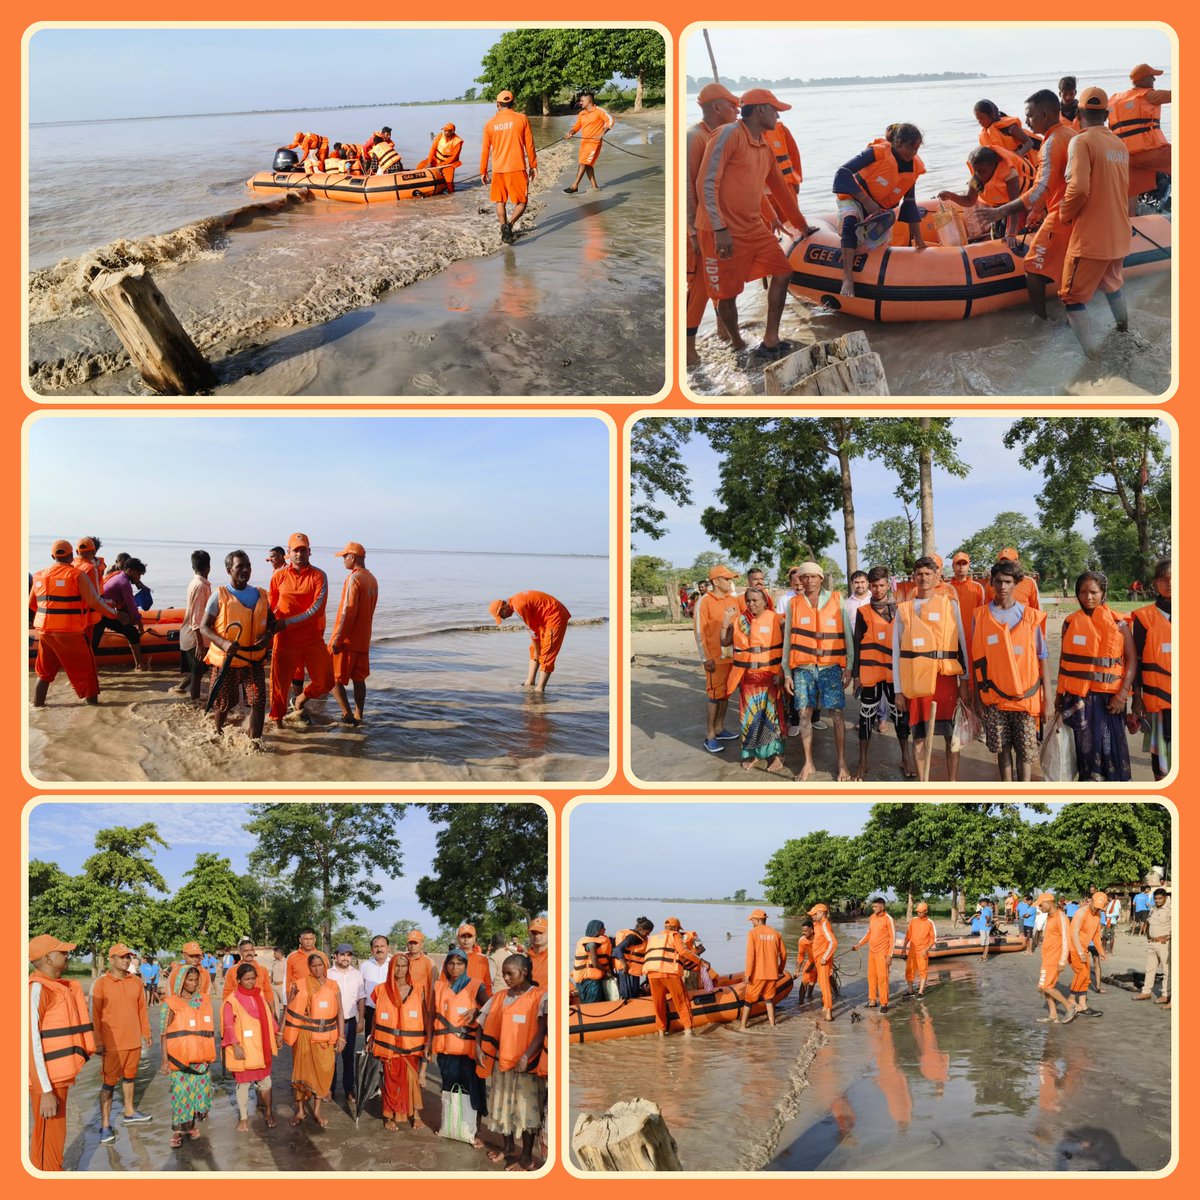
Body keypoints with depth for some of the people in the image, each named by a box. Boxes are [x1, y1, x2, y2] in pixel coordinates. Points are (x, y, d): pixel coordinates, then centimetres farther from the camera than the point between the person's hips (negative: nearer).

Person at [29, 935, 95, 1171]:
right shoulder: (37, 989, -17)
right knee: (50, 1141, -3)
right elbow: (32, 1041, -23)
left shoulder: (58, 987, 12)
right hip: (47, 1080, -9)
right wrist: (45, 1091, -25)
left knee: (51, 1137, 18)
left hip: (57, 1076, 9)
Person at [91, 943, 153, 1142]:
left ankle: (129, 1113, 35)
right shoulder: (101, 983, -10)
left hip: (134, 1041, 5)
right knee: (109, 1082, -1)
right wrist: (98, 1042, -11)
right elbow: (95, 1015, -9)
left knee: (130, 1077, 19)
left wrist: (145, 1032, 13)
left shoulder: (136, 981, 4)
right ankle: (105, 1125, 5)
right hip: (112, 1043, -5)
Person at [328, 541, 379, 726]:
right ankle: (358, 717, 13)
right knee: (359, 679, 12)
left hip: (347, 640, -8)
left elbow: (348, 612, -21)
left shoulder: (354, 578, -17)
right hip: (363, 639, 8)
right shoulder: (372, 580, 10)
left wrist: (337, 639, -18)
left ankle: (347, 714, -6)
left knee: (333, 678, 0)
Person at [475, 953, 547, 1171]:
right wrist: (478, 1047, -1)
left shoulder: (539, 996, -10)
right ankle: (509, 1148, 31)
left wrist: (527, 1056, -25)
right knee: (502, 1105, 15)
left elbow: (542, 1030, -16)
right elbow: (484, 1022, 14)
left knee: (525, 1108, -1)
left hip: (525, 1063, -6)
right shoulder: (499, 997, 8)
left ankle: (527, 1158, 8)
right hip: (500, 1060, 6)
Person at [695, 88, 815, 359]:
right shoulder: (729, 134, -12)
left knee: (783, 272, 3)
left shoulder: (765, 149, 14)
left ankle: (770, 342, 8)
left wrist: (800, 225, 34)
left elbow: (780, 189, 27)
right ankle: (737, 345, 18)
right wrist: (720, 229, -22)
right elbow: (706, 183, -17)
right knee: (727, 293, -1)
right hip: (723, 232, -8)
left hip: (754, 227, 8)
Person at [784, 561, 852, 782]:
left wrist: (849, 667, -1)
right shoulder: (793, 604, 7)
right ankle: (808, 763, 11)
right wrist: (787, 673, 6)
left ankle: (842, 764, 5)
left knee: (837, 713, -3)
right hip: (803, 668, 2)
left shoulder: (837, 600, 3)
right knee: (804, 714, 1)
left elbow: (847, 634, 4)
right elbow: (788, 639, 9)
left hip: (831, 666, -1)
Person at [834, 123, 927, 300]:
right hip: (854, 199, -7)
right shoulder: (879, 152, -22)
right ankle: (847, 278, -45)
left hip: (881, 208, 7)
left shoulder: (914, 167, -5)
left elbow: (910, 204, 4)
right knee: (850, 223, -37)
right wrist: (866, 201, -29)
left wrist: (918, 239, 2)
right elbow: (843, 172, -25)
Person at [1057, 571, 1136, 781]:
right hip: (1077, 697, 2)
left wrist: (1122, 694, -10)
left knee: (1110, 746, -1)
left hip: (1107, 697, -2)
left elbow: (1131, 659, -3)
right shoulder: (1071, 623, 5)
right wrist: (1059, 693, 12)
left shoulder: (1118, 623, -2)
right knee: (1085, 745, 4)